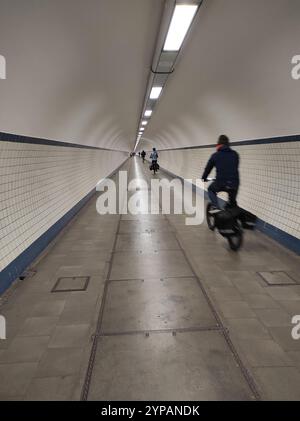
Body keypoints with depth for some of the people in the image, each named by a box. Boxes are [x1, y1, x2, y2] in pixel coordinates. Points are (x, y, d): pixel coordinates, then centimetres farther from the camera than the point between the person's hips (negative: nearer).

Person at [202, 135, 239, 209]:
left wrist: (204, 178, 34)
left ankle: (217, 208, 13)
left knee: (211, 190, 29)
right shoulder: (235, 154, 12)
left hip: (221, 183, -2)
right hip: (234, 183, 3)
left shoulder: (215, 155, 6)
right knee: (232, 202, 26)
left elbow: (208, 168, 16)